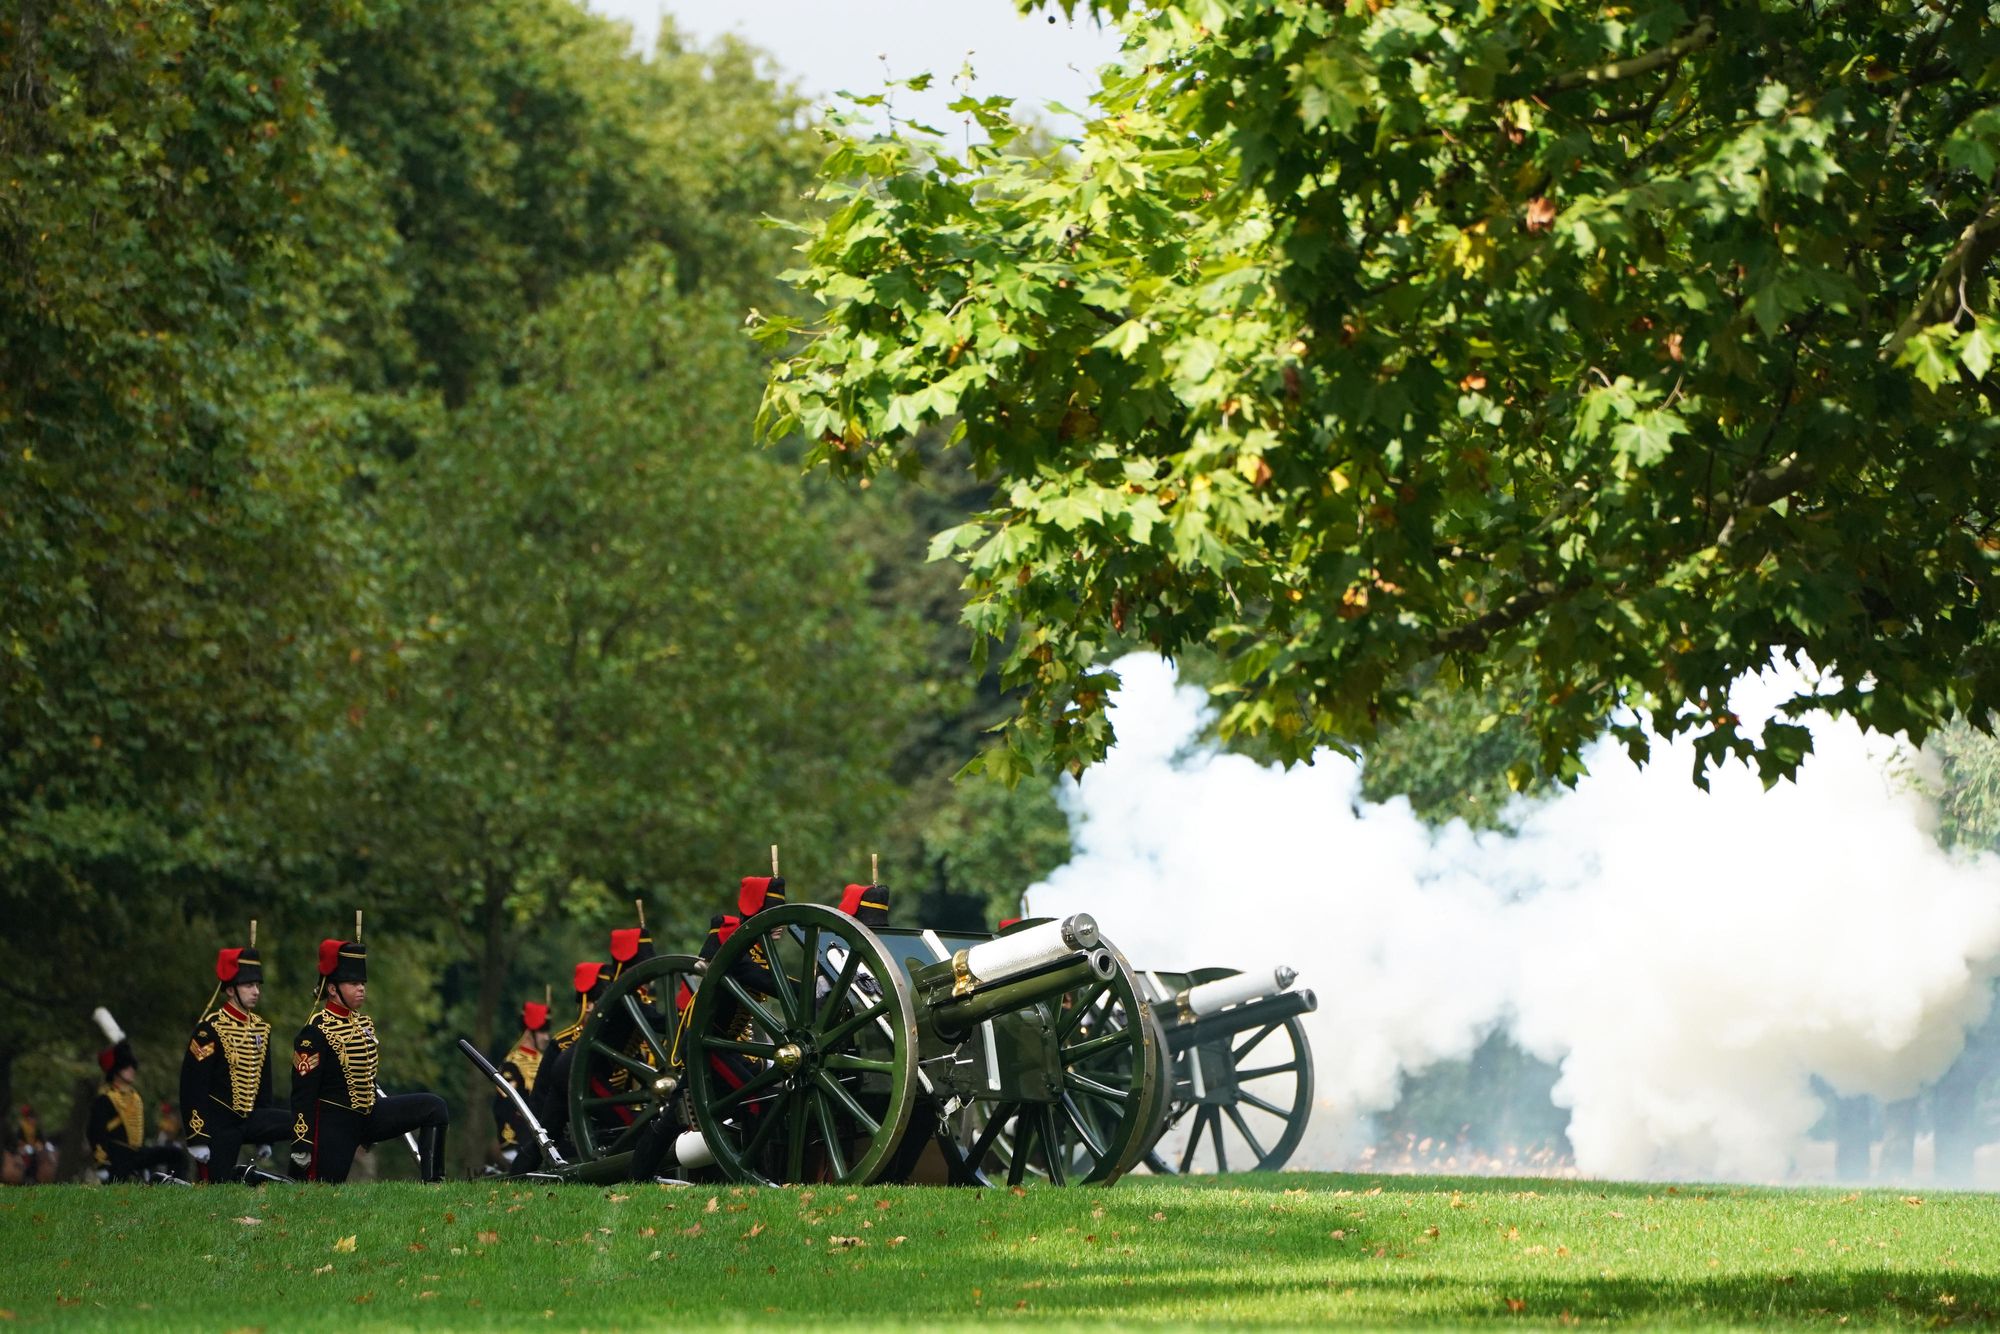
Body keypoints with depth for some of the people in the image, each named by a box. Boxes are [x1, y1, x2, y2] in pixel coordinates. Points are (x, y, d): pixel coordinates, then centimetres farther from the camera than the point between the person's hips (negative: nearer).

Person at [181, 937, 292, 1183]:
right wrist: (197, 1138, -18)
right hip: (218, 1124, -7)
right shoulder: (210, 1029, -12)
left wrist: (266, 1136, 20)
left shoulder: (261, 1029, 11)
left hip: (249, 1119, 7)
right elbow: (193, 1086, -14)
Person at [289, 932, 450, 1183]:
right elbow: (302, 1095, -17)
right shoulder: (316, 1032, -16)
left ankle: (432, 1183, -11)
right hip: (335, 1125, -8)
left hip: (370, 1115, 8)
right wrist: (301, 1148, -20)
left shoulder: (363, 1023, 9)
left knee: (434, 1107, -7)